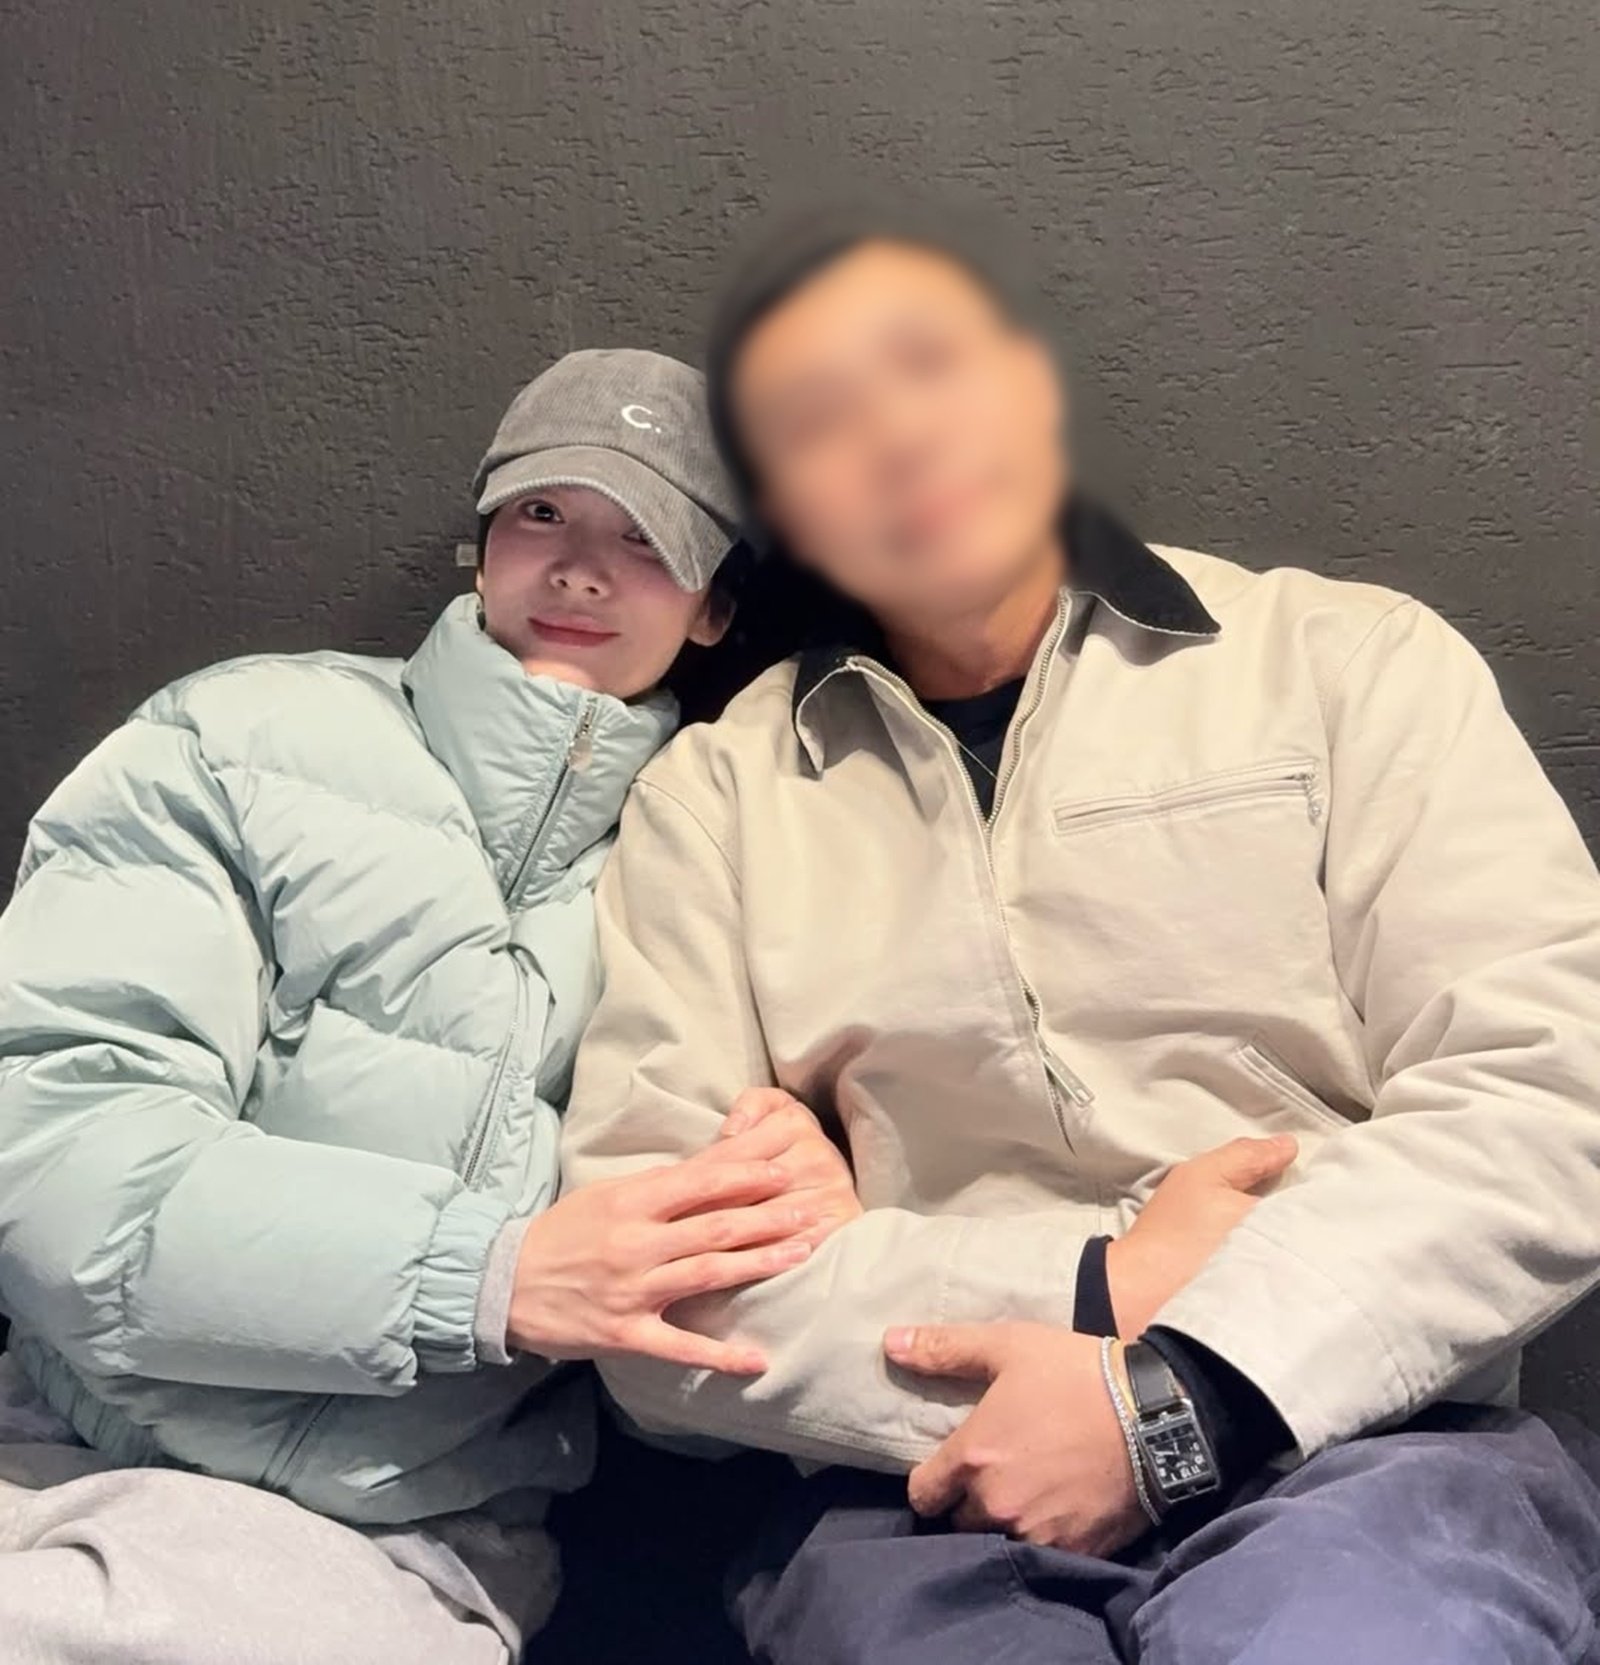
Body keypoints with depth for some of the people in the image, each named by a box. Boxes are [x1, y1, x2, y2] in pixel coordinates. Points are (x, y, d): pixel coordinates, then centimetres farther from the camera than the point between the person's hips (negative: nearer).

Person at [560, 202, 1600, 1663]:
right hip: (933, 1502, 1)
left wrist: (1173, 1394, -13)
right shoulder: (715, 794, 11)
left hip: (1354, 1433, 0)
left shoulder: (1349, 662, 9)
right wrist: (1095, 1288, -9)